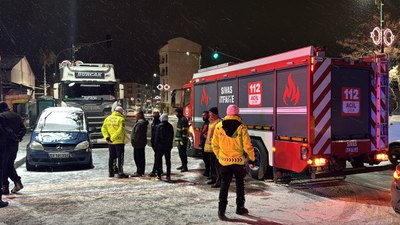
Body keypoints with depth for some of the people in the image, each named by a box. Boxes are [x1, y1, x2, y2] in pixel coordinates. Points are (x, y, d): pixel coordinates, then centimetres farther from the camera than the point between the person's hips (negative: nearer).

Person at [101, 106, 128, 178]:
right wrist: (112, 138, -17)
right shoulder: (121, 119, -10)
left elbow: (103, 128, 3)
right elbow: (120, 130, -20)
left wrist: (107, 137, -5)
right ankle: (120, 173, -1)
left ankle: (111, 172, 19)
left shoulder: (108, 118, 9)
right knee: (120, 157, 0)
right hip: (119, 142, -6)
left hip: (110, 142, 6)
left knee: (111, 157, 14)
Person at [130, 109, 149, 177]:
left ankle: (139, 172, -5)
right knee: (142, 157, 15)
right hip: (142, 142, 11)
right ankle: (142, 171, 22)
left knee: (138, 158, -7)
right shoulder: (144, 122, 15)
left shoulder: (140, 123, -19)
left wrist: (133, 141, -15)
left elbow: (136, 133, -22)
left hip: (138, 143, -11)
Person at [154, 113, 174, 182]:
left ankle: (159, 175, 11)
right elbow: (172, 136, 8)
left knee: (159, 160, 8)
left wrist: (156, 145, -1)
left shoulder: (159, 126, -11)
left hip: (160, 146, -4)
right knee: (168, 161, 6)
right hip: (168, 146, 4)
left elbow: (156, 137, -9)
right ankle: (168, 176, 5)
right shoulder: (170, 126, 3)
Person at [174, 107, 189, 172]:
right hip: (179, 139, 11)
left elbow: (185, 130, -20)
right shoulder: (180, 119, 16)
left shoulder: (183, 119, -15)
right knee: (181, 153, 16)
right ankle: (183, 165, 27)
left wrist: (183, 139, -22)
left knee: (183, 153, -8)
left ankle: (185, 167, -2)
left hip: (182, 139, -11)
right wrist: (177, 138, 21)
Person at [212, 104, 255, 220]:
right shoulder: (241, 128, -10)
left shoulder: (219, 126, -3)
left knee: (224, 185, 8)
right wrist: (252, 159, 3)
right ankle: (240, 208, 26)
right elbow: (247, 146, -10)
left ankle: (221, 209, 0)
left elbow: (215, 145, 2)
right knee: (240, 184, 16)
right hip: (238, 161, -1)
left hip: (224, 161, 1)